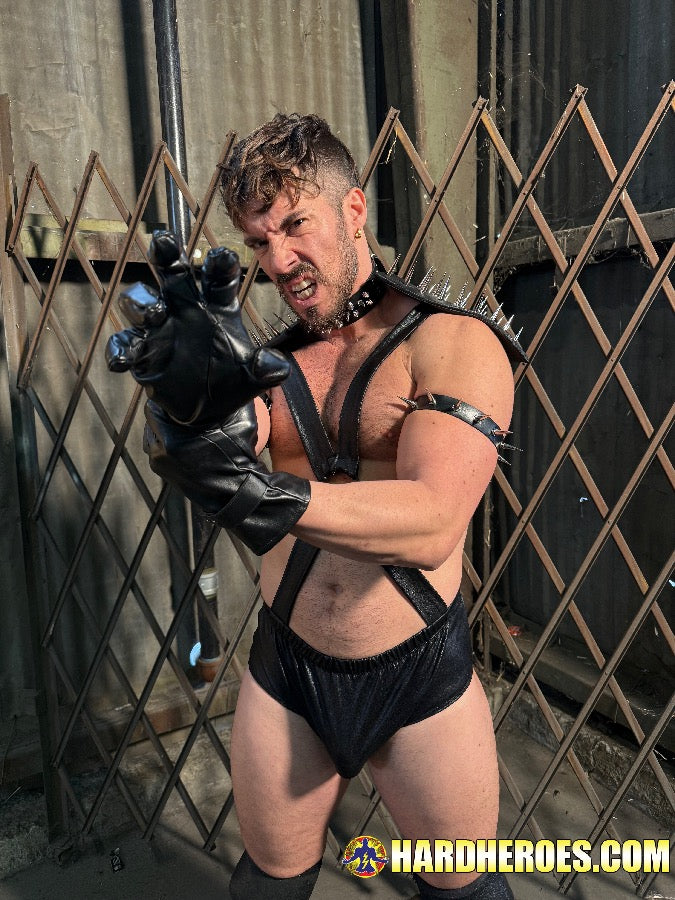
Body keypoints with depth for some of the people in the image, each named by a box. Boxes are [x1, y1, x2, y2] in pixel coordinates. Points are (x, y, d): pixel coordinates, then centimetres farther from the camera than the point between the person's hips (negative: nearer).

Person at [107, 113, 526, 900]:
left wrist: (268, 497, -38)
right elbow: (188, 452, -17)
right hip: (284, 671, 4)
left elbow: (433, 524, -26)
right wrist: (188, 402, -38)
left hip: (419, 678, -3)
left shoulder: (453, 341, -13)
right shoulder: (269, 359, 2)